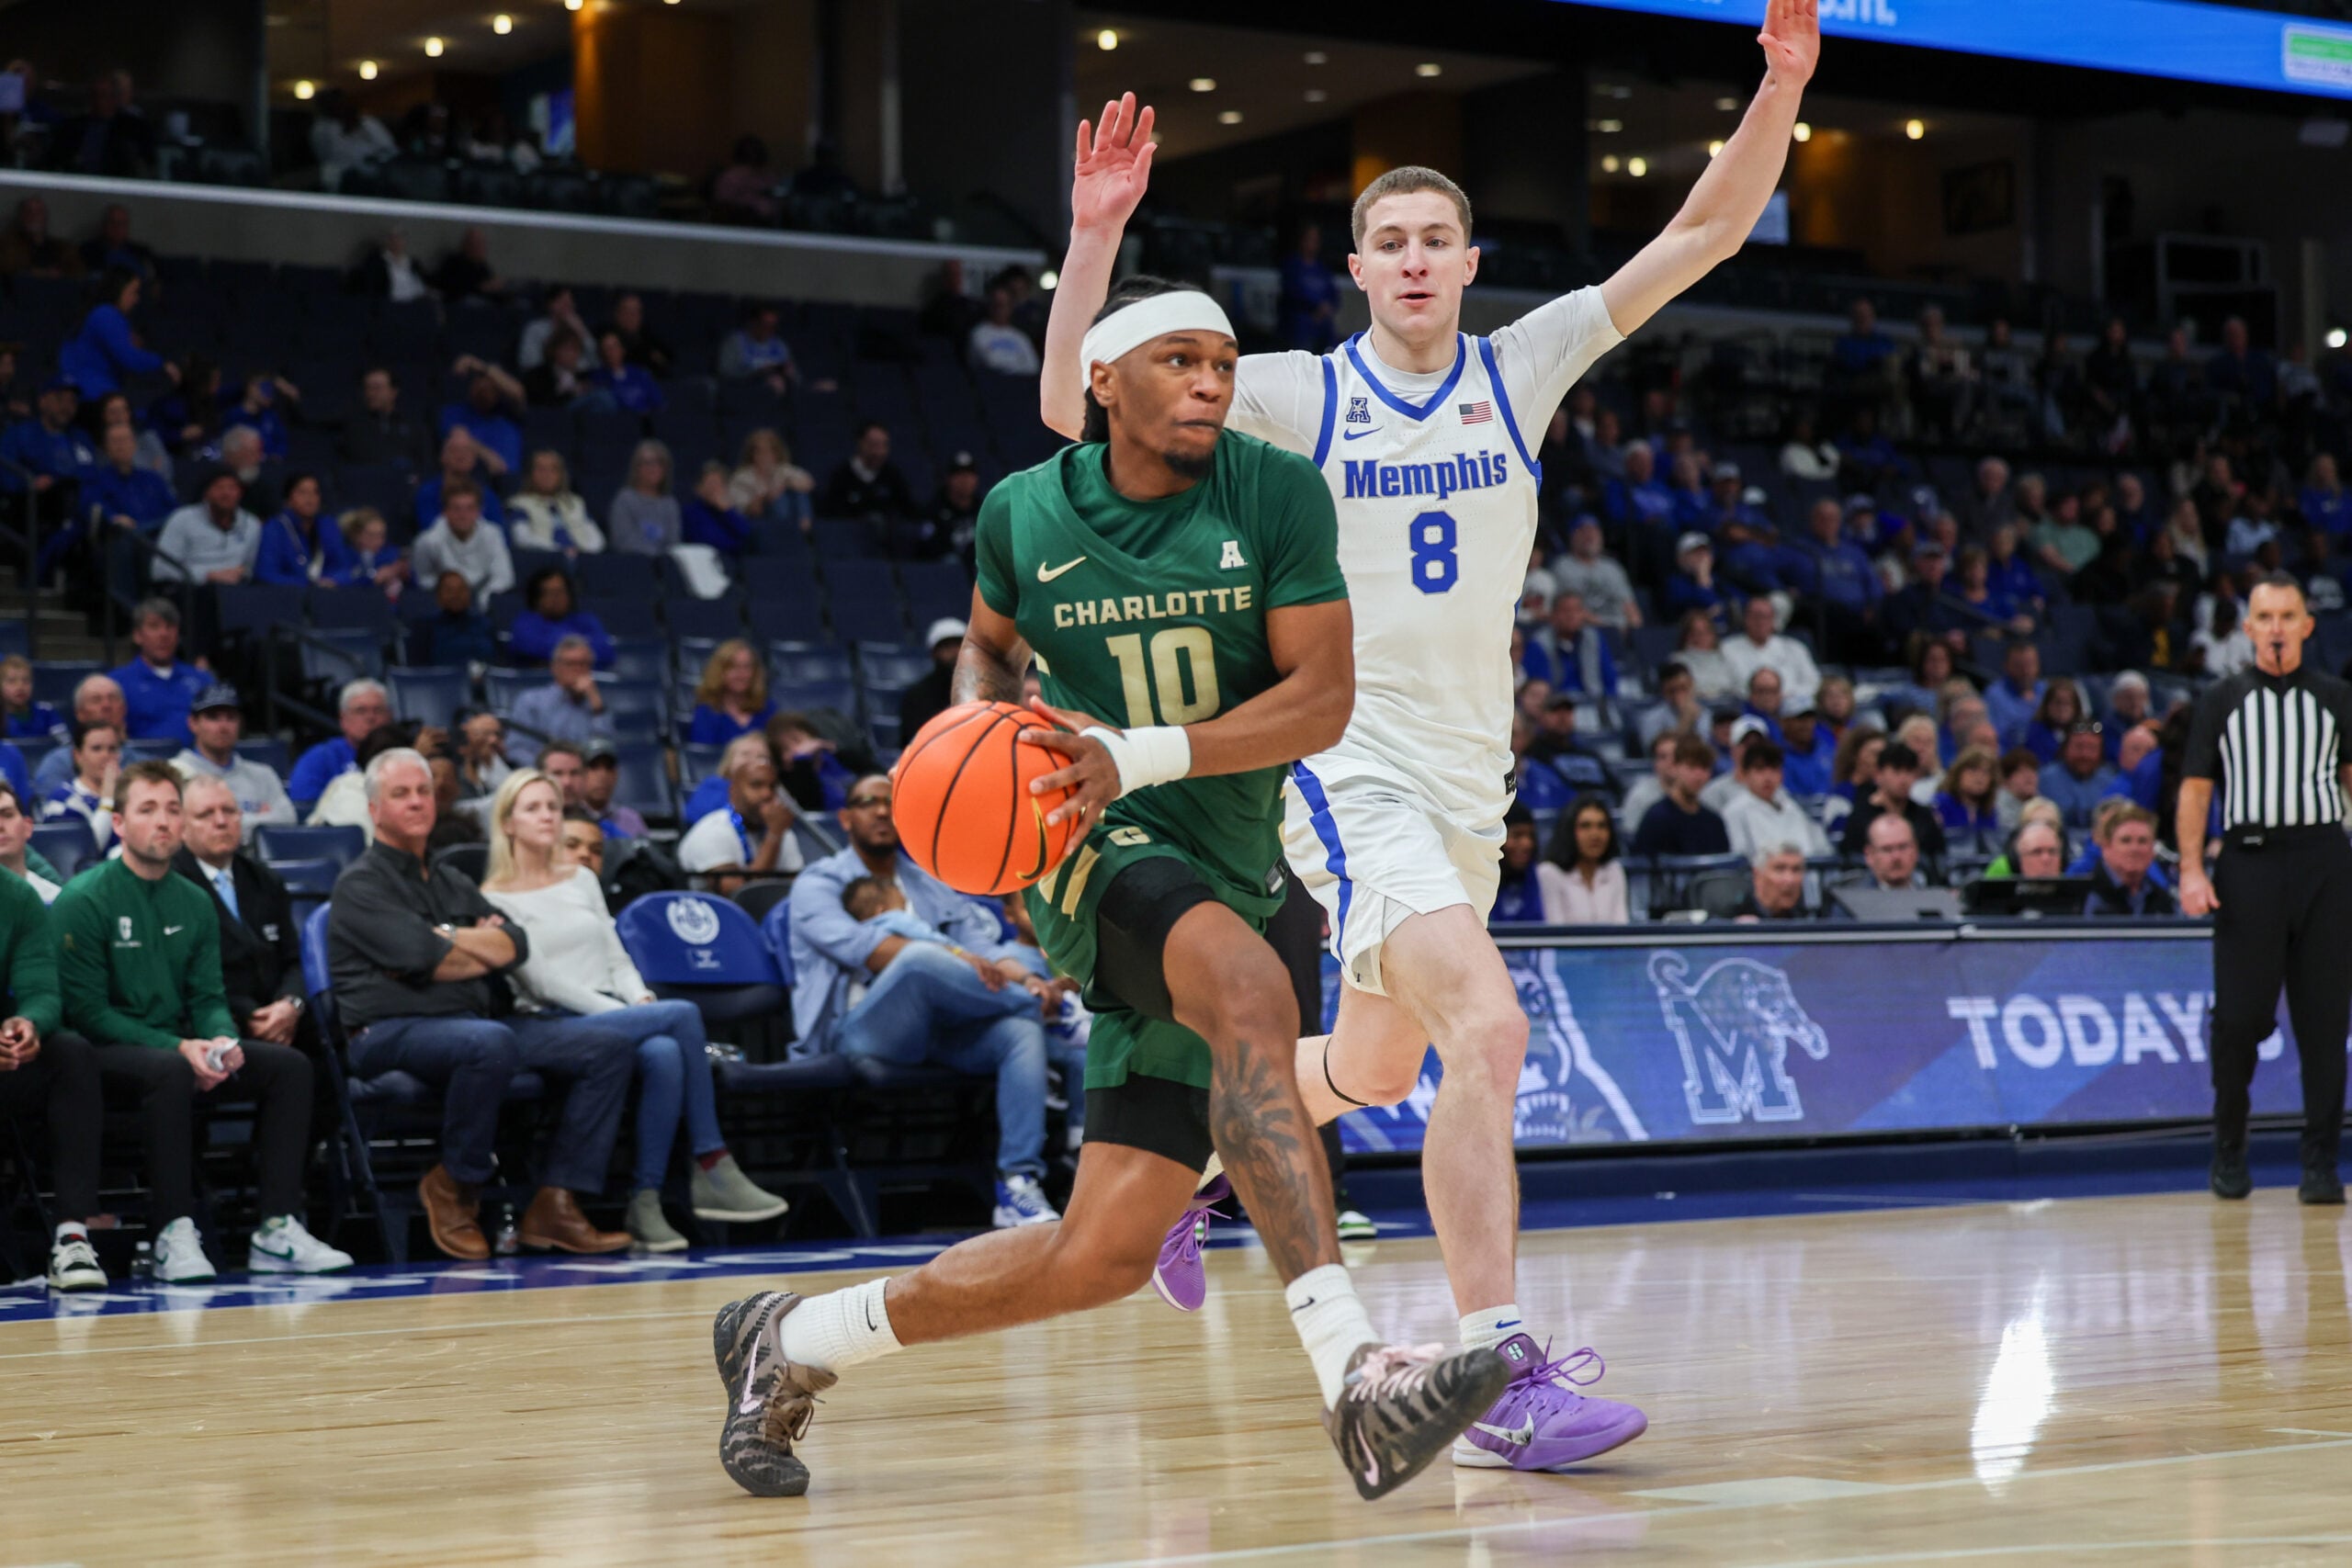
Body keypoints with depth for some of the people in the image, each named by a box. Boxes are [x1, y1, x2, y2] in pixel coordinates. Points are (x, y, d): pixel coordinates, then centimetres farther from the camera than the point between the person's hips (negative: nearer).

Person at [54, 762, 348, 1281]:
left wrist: (222, 1041, -13)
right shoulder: (84, 900, -8)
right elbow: (87, 1010, -13)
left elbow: (208, 998, 12)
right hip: (108, 1052, -7)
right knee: (172, 1071, -38)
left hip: (180, 1046, 7)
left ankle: (277, 1230, -17)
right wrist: (178, 1048, -21)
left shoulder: (194, 903, 12)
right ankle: (173, 1235, -34)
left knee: (290, 1064, -13)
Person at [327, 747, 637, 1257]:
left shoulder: (454, 885, 24)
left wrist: (447, 939, -3)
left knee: (611, 1047, -7)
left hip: (477, 1021, 8)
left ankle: (555, 1203, -13)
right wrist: (482, 946, 3)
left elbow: (515, 946, 10)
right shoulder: (360, 885, 2)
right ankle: (456, 1188, -18)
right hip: (393, 1032, -8)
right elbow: (420, 955, -13)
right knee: (490, 1043, -40)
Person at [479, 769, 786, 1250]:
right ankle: (714, 1170, -25)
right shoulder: (495, 899, 2)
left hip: (611, 1014, 5)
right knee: (684, 1014, -28)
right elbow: (542, 980, -8)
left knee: (664, 1055, -32)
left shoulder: (582, 880, 22)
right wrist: (624, 1011, -16)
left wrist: (641, 1000, -4)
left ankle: (645, 1203, -31)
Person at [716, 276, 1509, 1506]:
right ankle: (1353, 1377, -46)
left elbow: (1322, 701, -11)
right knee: (1253, 991, -38)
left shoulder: (1279, 496, -5)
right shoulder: (1026, 512, 0)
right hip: (1093, 849, -2)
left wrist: (1143, 753, -25)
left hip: (1227, 884, 3)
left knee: (1101, 1257, -1)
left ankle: (793, 1341, 19)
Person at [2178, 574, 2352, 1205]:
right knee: (2240, 1015, -2)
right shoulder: (2221, 700, 10)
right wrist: (2192, 870, -6)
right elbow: (2195, 790, 6)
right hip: (2248, 864, -1)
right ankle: (2229, 1153, 14)